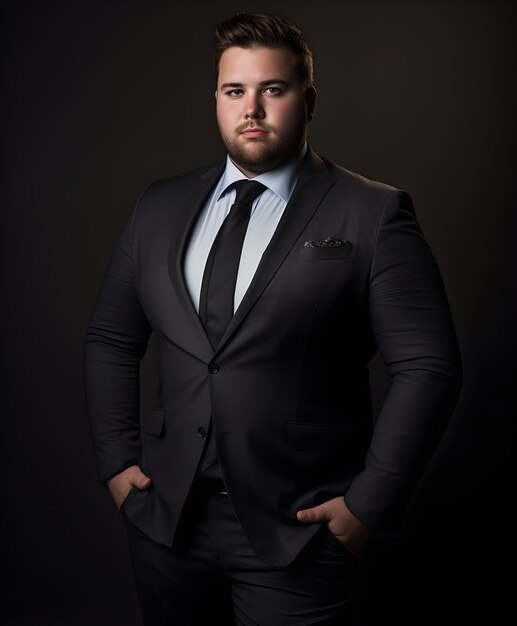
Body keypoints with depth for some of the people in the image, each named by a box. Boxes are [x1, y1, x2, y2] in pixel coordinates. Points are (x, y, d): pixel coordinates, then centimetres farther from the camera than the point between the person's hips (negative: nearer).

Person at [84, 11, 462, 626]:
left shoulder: (373, 216, -7)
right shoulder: (159, 207, 5)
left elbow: (427, 366, -10)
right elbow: (109, 340, 11)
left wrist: (370, 501, -11)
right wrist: (116, 460, 5)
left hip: (297, 531, -3)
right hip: (164, 515, 4)